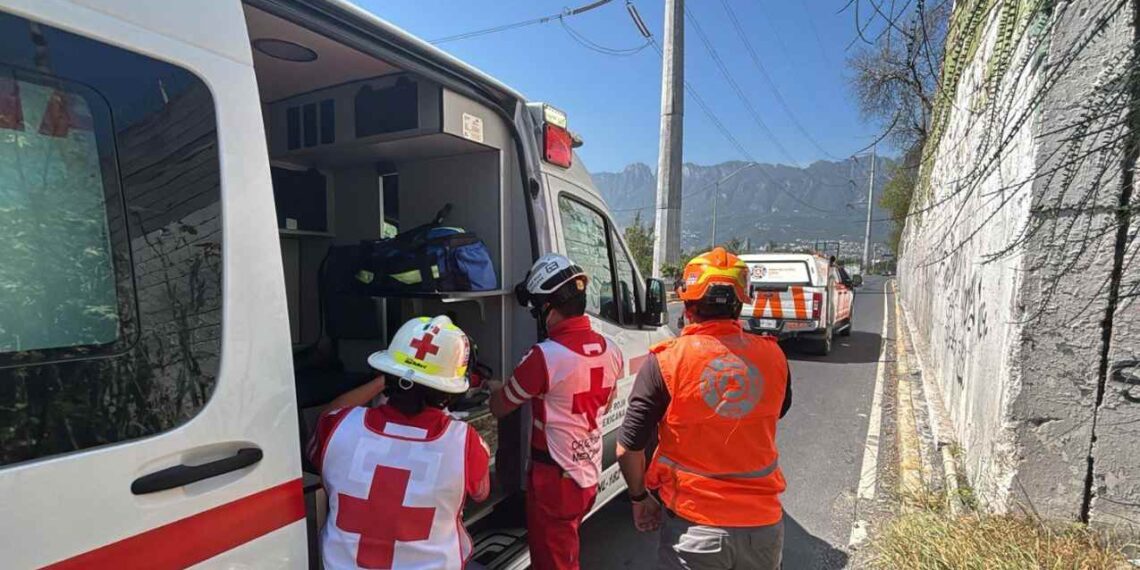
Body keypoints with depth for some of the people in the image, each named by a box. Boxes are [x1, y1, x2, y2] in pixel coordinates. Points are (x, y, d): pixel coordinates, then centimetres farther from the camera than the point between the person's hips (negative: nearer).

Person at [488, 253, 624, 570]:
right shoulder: (610, 351, -4)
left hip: (554, 479, -7)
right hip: (589, 475, 7)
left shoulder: (545, 356, -26)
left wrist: (494, 389, 9)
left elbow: (499, 408, -12)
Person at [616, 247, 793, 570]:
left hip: (695, 528, -3)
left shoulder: (667, 361, -17)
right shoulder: (773, 356, -6)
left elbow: (628, 449, -12)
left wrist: (640, 498, 4)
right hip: (764, 524, 4)